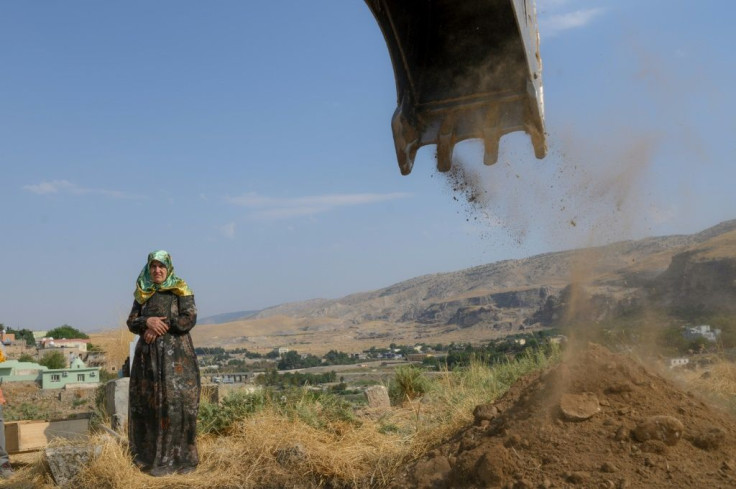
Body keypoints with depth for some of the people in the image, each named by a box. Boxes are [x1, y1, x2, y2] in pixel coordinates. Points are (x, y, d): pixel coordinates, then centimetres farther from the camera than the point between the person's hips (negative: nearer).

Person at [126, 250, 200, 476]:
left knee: (176, 401, -8)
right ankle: (147, 454, 12)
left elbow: (189, 319, -10)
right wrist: (148, 322, -13)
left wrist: (161, 327, -14)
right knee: (147, 402, 4)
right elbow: (131, 323, 8)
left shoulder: (180, 290, 0)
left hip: (176, 354, -4)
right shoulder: (142, 293, 12)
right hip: (148, 355, 5)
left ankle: (177, 457, -4)